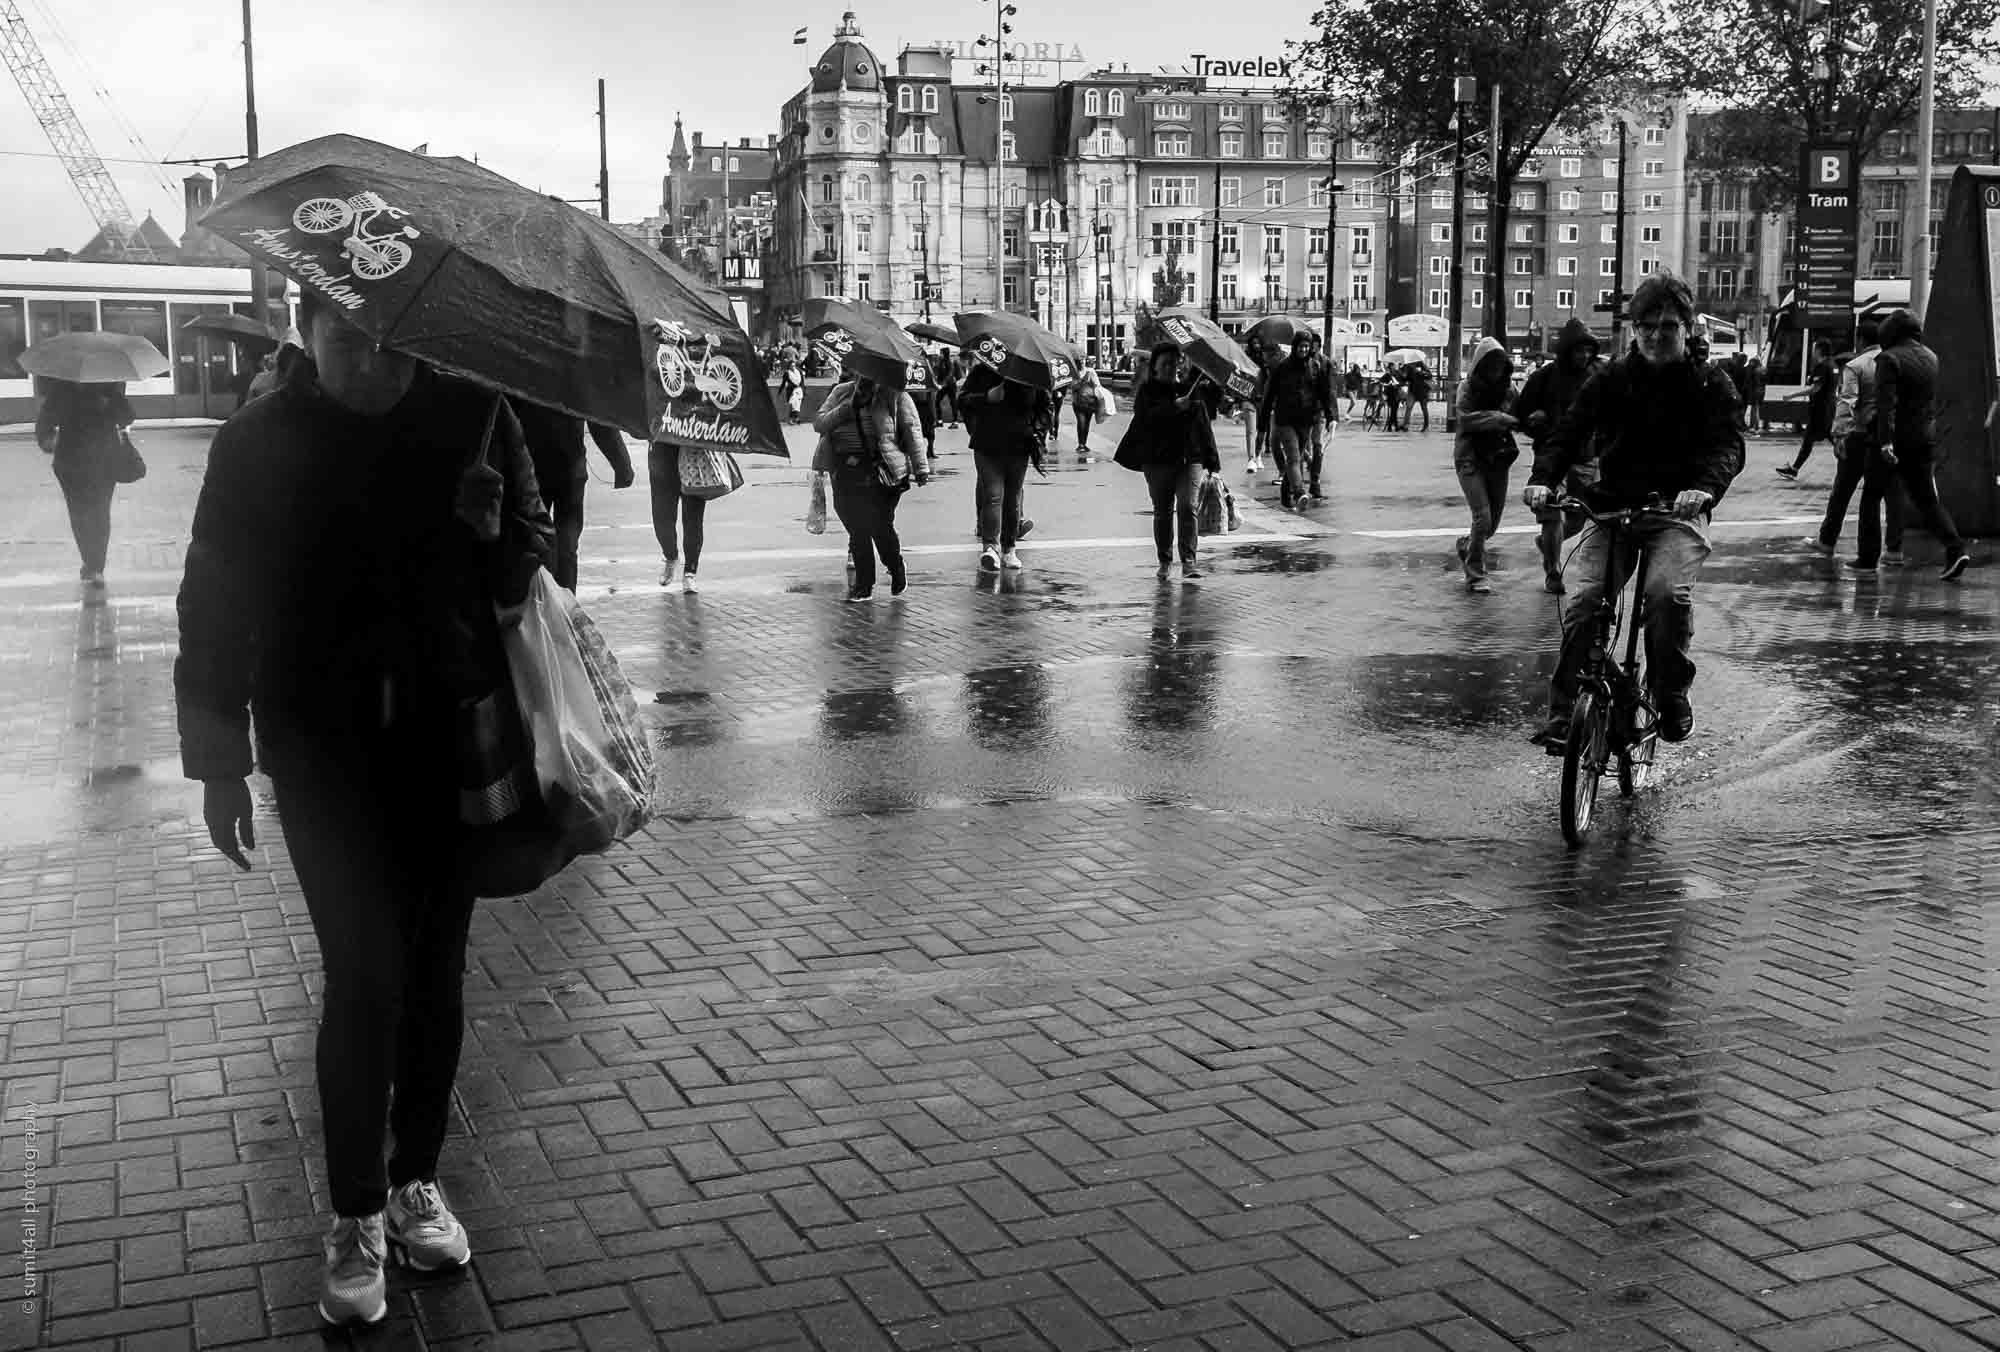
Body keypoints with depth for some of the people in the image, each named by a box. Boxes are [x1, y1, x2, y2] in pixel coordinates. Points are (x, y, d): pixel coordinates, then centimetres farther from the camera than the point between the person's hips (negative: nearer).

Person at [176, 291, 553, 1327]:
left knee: (435, 965, 9)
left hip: (453, 733, 2)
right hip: (323, 745, -2)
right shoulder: (258, 443, -3)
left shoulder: (474, 415, -2)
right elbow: (213, 607, 2)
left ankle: (417, 1179, 27)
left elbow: (532, 548, 9)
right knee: (366, 970, -6)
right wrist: (218, 762, 1)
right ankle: (356, 1216, 10)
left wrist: (500, 539, -15)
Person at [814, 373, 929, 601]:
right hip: (846, 473, 4)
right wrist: (849, 407, -8)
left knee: (880, 526, -9)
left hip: (881, 471, -4)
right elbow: (818, 423, 5)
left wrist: (921, 468, -3)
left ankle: (897, 570, 20)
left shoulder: (895, 395, 4)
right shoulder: (840, 393, 13)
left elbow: (912, 432, 2)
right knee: (856, 528, 3)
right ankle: (863, 585, 15)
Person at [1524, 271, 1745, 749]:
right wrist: (1543, 477, -22)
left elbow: (1727, 445, -8)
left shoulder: (1709, 383, 6)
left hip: (1678, 512, -2)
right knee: (1581, 600, -19)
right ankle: (1563, 712, -9)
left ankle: (1671, 695, -6)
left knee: (1669, 592, -29)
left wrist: (1704, 486, -31)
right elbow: (1571, 429, -2)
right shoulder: (1613, 377, 9)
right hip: (1612, 508, 2)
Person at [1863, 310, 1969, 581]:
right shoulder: (1931, 358, 10)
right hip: (1925, 441, 6)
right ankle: (1955, 549, -11)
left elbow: (1886, 403, -21)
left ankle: (1868, 558, 8)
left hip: (1894, 440, -6)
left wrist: (1885, 441, -27)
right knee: (1927, 499, 8)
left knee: (1871, 497, 8)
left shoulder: (1889, 359, -12)